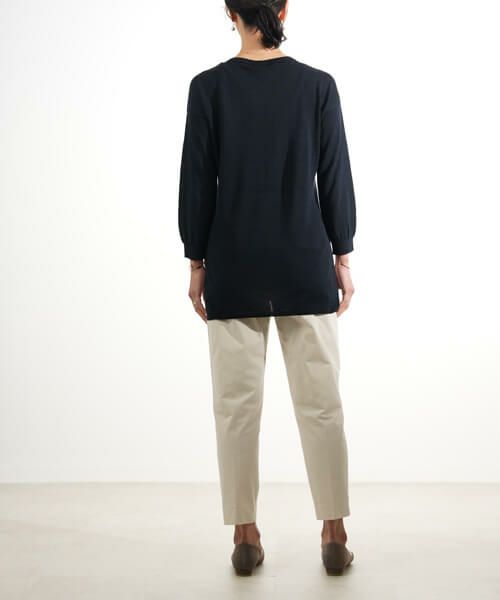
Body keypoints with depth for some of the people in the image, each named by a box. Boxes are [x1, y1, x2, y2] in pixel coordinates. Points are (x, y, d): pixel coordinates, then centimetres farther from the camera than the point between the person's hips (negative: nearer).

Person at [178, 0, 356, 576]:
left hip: (233, 269, 0)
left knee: (237, 404, 7)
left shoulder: (209, 86, -4)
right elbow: (335, 177, -1)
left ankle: (246, 536, 14)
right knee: (320, 401, 7)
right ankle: (334, 534, 12)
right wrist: (342, 258, 7)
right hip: (305, 267, 1)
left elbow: (196, 181, -3)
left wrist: (197, 262, 5)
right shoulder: (318, 84, -2)